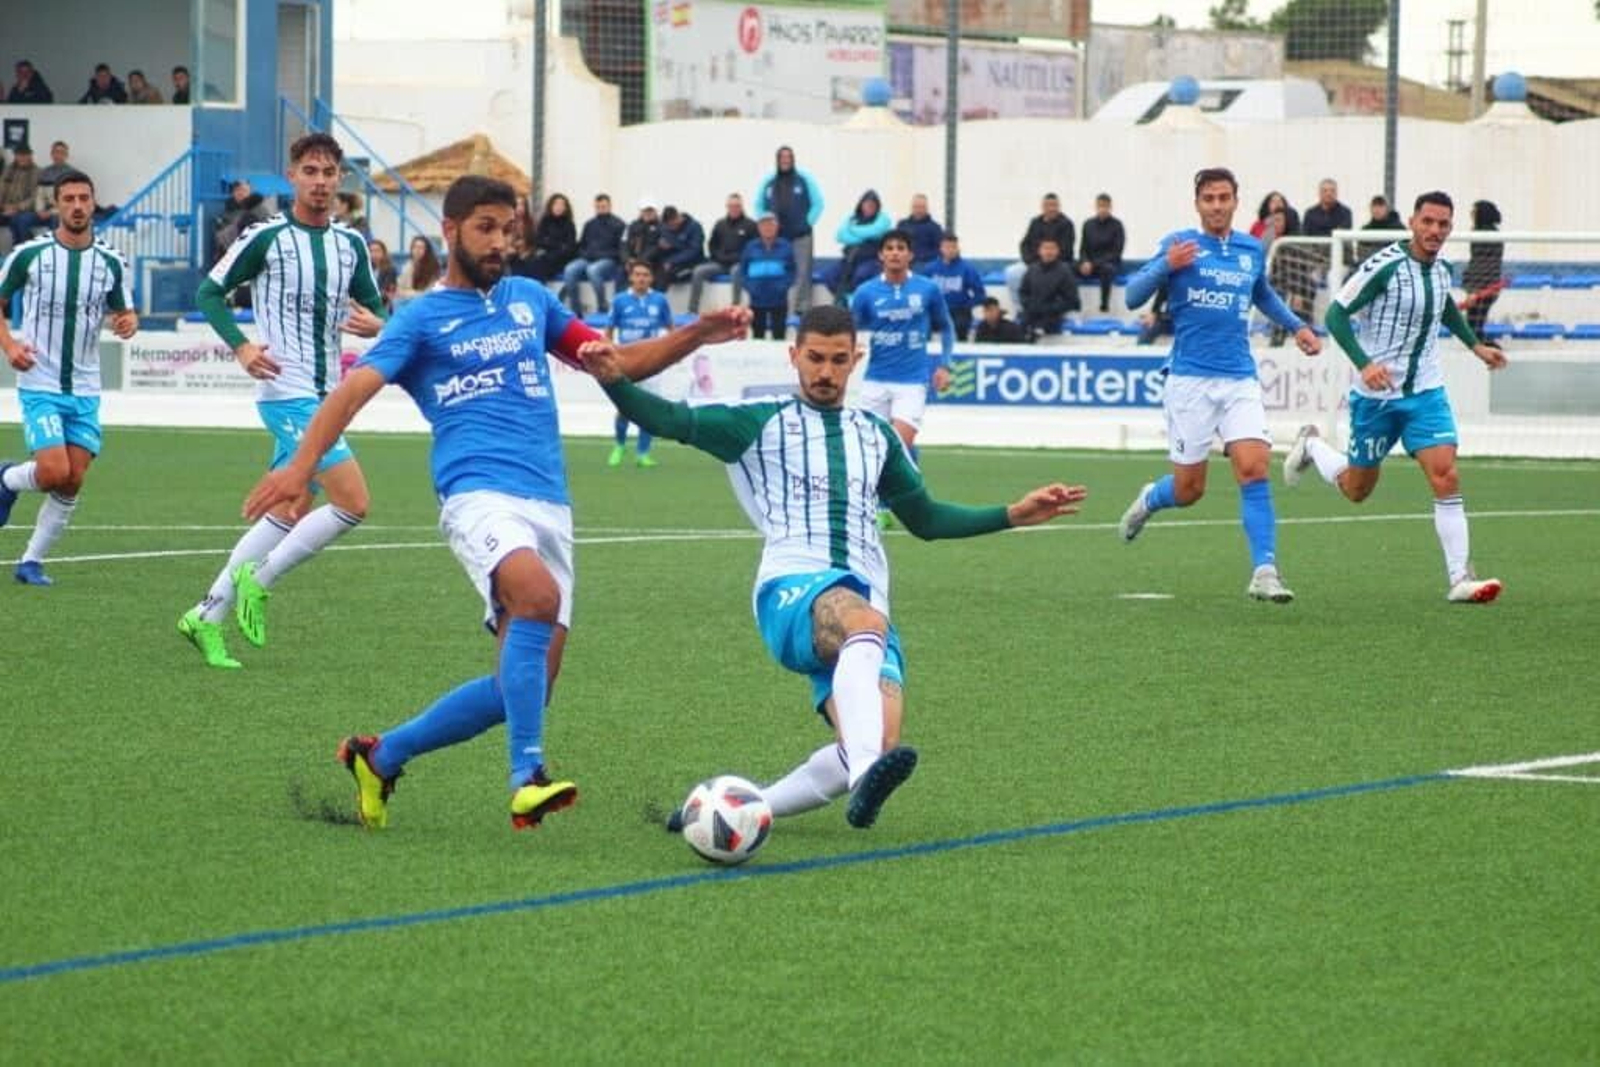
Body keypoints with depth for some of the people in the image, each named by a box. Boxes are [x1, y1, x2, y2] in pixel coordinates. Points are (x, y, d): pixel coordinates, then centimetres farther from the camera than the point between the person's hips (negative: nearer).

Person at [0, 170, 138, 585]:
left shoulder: (111, 262, 2)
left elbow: (125, 313, 12)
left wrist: (128, 323, -13)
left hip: (84, 390, 3)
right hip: (40, 384, -3)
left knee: (72, 484, -2)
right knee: (54, 473, -17)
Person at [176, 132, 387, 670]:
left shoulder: (351, 243, 10)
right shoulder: (266, 237, -6)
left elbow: (375, 308, 17)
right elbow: (209, 292, -1)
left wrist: (373, 323, -8)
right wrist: (241, 346, -15)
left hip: (324, 396, 7)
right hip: (286, 390, -7)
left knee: (289, 514, 10)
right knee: (352, 502, -17)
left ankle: (209, 615, 18)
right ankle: (258, 581, -3)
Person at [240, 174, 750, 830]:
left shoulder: (530, 300, 20)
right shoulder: (421, 318, 6)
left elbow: (616, 362, 25)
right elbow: (354, 389, -7)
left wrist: (697, 335, 10)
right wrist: (301, 466, -24)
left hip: (548, 505, 6)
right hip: (479, 494, -6)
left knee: (524, 686, 1)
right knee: (539, 593, -36)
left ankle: (380, 757, 20)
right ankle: (526, 777, -34)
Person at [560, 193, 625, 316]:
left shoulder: (618, 225, 4)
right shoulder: (589, 225, 20)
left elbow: (621, 250, -1)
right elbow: (581, 245, 27)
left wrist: (605, 255, -12)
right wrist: (585, 253, 7)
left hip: (608, 261, -5)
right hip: (588, 259, 5)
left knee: (593, 270, -39)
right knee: (570, 270, -27)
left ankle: (603, 307, -27)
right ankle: (576, 311, -24)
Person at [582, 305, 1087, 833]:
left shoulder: (876, 434, 27)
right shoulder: (762, 424, 14)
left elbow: (925, 519, 34)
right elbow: (669, 420, 3)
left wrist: (1014, 514, 27)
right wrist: (615, 380, -15)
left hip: (867, 606, 5)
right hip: (792, 590, -5)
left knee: (875, 749, -22)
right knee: (864, 623, -41)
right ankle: (865, 774, -61)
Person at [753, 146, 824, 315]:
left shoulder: (805, 179, 0)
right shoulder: (768, 181, 8)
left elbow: (817, 203, 1)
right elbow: (758, 205, 16)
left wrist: (808, 223, -3)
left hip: (800, 236, -3)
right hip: (776, 236, 3)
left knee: (802, 272, -8)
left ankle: (802, 308, -6)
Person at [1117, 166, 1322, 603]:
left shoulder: (1252, 250, 12)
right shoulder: (1179, 244, -2)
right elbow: (1133, 296, -9)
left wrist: (1297, 326, 26)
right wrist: (1166, 265, -24)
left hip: (1240, 379, 3)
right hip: (1189, 381, -3)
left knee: (1254, 468, -16)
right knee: (1188, 489, 2)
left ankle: (1264, 572, -17)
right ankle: (1149, 499, 37)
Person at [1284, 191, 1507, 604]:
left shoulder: (1441, 270, 4)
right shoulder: (1385, 266, -17)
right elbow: (1337, 314, -17)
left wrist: (1475, 345, 25)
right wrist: (1364, 363, -29)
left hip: (1425, 392, 4)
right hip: (1376, 395, -4)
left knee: (1446, 477, -14)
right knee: (1357, 490, 11)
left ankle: (1459, 578, -14)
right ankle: (1312, 446, 42)